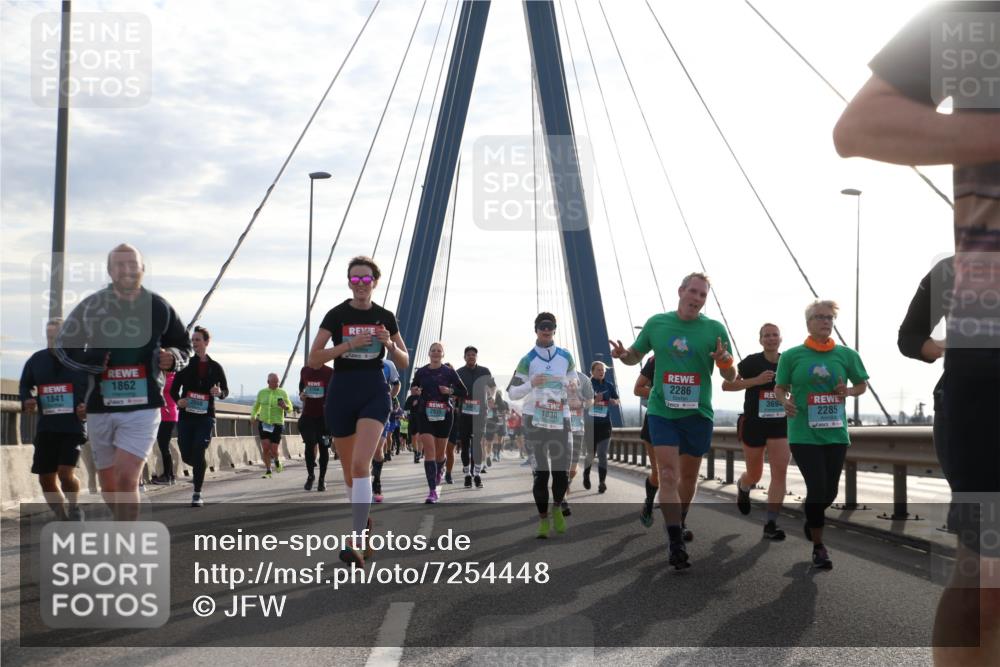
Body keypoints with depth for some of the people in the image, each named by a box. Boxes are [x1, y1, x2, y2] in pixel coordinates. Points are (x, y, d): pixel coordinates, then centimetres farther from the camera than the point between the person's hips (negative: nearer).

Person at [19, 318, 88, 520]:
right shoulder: (37, 360, 6)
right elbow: (24, 385, 20)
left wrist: (89, 406, -14)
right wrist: (26, 400, -1)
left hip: (74, 425, -5)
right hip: (46, 427, 5)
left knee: (66, 473, -17)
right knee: (46, 478, 6)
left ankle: (74, 510, 11)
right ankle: (64, 520, 23)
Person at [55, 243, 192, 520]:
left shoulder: (159, 308, 1)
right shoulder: (91, 306, 1)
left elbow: (183, 345, 14)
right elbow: (63, 347, 7)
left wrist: (172, 358, -9)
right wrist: (92, 361, -12)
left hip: (143, 407, -2)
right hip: (100, 407, 3)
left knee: (126, 479, -16)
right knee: (108, 484, 14)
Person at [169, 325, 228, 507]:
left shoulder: (215, 367, 4)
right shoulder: (185, 364, 3)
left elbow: (225, 390, 12)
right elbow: (174, 389, 6)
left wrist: (219, 393, -12)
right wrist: (178, 400, -15)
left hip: (205, 417, -2)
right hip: (186, 416, 2)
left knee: (198, 453, -12)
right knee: (186, 455, 4)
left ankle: (197, 494, -4)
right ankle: (198, 470, 40)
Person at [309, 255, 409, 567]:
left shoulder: (385, 317, 4)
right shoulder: (337, 315, 0)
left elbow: (404, 363, 11)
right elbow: (313, 358, -6)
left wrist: (390, 345, -9)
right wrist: (349, 344, -17)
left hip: (374, 392, -1)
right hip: (341, 393, 1)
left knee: (360, 463, -19)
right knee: (349, 468, 11)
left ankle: (357, 543, -20)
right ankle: (363, 520, 37)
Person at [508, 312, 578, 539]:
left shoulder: (566, 357, 6)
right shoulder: (527, 360, -1)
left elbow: (573, 382, 21)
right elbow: (512, 393, -3)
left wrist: (575, 399, 0)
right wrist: (531, 384, -20)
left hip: (560, 421, 2)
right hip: (535, 421, -2)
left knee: (562, 472, -2)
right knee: (541, 473, -3)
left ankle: (557, 507, 26)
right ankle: (543, 518, 10)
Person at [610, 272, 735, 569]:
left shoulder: (715, 329, -2)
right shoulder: (657, 323, 0)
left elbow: (730, 377, 0)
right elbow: (637, 355, 14)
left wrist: (724, 361, -22)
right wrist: (623, 355, -9)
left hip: (698, 413, 1)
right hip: (662, 411, -1)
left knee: (689, 476, 16)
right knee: (668, 474, -13)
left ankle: (680, 523, 40)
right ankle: (675, 544, -14)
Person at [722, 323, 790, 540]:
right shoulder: (751, 362, -8)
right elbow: (726, 385, -12)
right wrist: (756, 380, -21)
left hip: (780, 424, 2)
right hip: (754, 424, -2)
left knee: (780, 472, -12)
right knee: (754, 475, 11)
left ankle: (771, 524, -9)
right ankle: (742, 488, 49)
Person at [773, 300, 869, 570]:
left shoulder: (846, 355, 3)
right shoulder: (792, 356, -1)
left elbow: (862, 384, 14)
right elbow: (779, 388, 6)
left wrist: (848, 391, -8)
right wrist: (785, 401, -16)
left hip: (836, 434, 3)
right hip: (804, 434, -3)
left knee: (830, 491, 10)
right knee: (817, 488, -9)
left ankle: (811, 520, 43)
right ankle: (818, 546, 8)